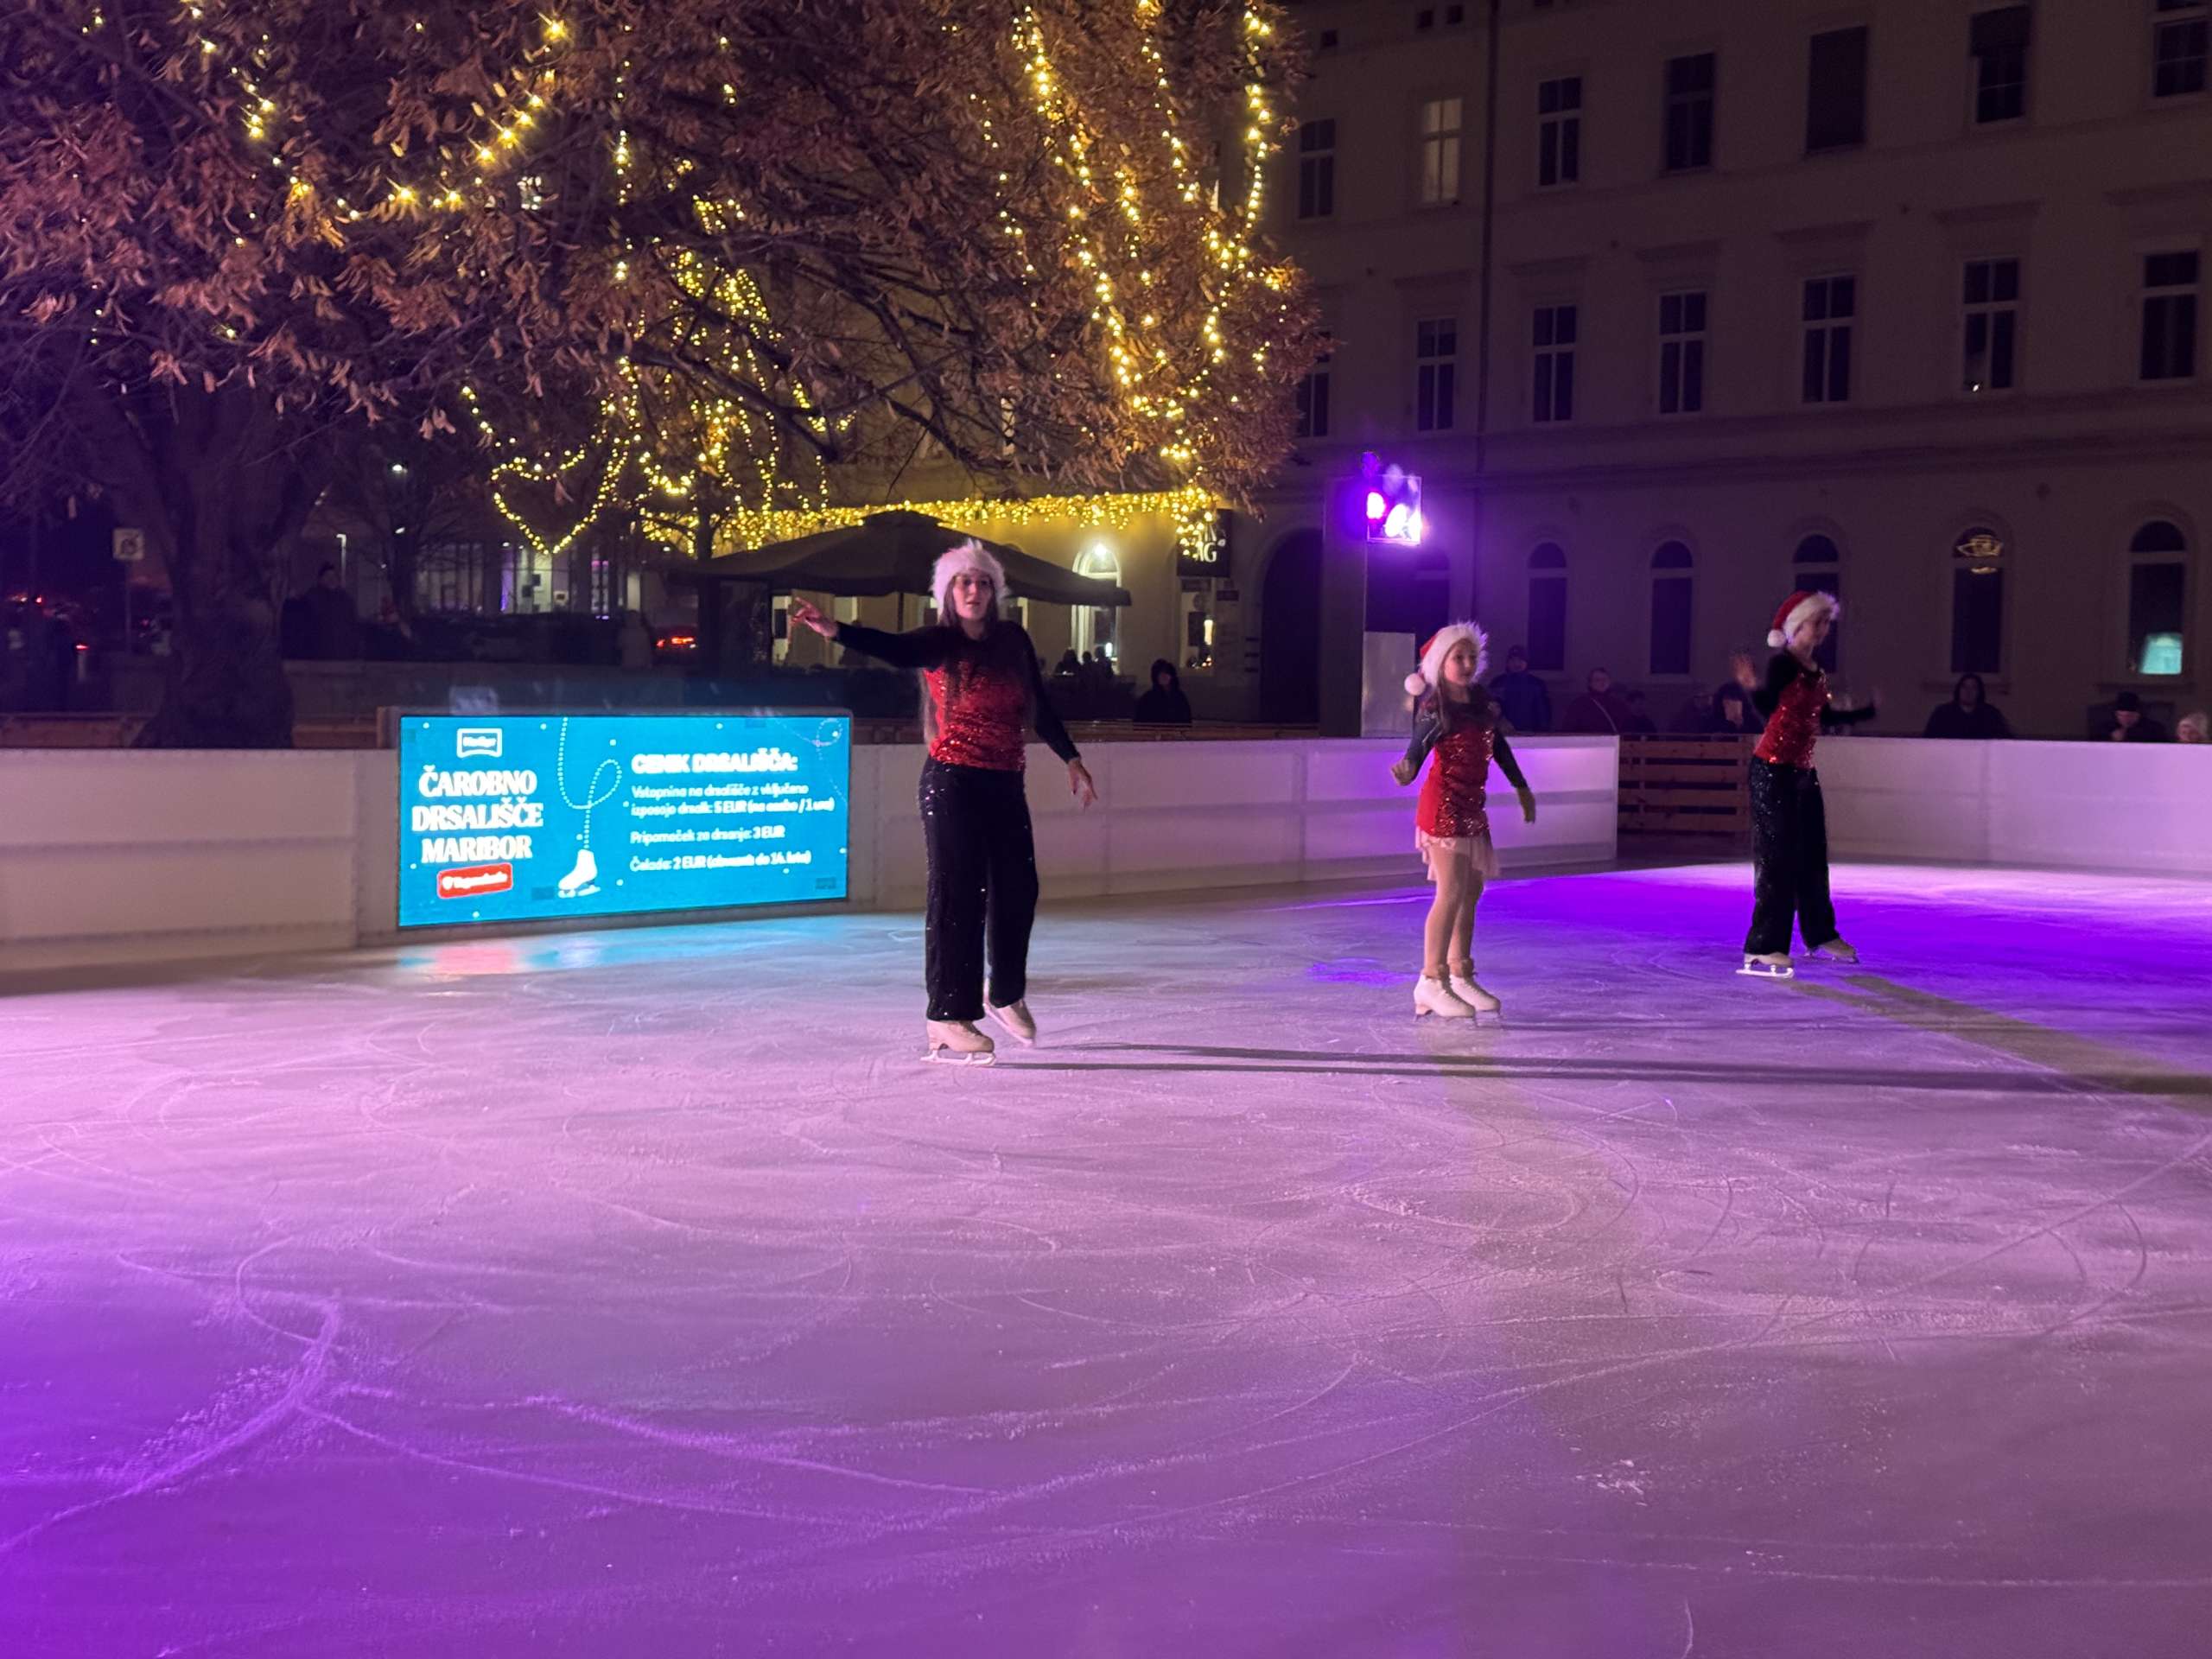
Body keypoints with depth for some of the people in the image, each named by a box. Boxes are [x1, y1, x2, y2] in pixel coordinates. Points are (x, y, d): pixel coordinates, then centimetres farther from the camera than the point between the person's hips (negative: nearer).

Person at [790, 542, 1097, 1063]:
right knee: (958, 894, -8)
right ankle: (949, 1019, -6)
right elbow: (893, 648, -25)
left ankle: (1007, 996, 33)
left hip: (1005, 785, 5)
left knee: (1017, 890, 10)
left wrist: (1072, 760, 20)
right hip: (952, 783, -5)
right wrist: (833, 629, -43)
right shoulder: (938, 643, -5)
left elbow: (1039, 706, 18)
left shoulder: (1013, 641, 9)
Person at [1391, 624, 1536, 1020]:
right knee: (1452, 891, -12)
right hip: (1443, 804, -8)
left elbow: (1498, 744, 18)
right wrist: (1406, 771, -44)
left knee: (1472, 891, 11)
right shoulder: (1435, 706, -13)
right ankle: (1431, 980, -7)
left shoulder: (1479, 698, 8)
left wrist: (1521, 787, 23)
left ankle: (1461, 975, 21)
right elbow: (1417, 748, -21)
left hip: (1473, 805, 8)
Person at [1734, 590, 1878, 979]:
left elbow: (1825, 716, 23)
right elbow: (1767, 706, -26)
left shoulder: (1816, 671, 13)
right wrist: (1753, 688, -47)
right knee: (1777, 858, -9)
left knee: (1812, 856, 17)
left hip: (1803, 772, 9)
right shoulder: (1783, 664, -13)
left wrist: (1867, 711, 33)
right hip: (1774, 770, -9)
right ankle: (1761, 950, -6)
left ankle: (1821, 935, 31)